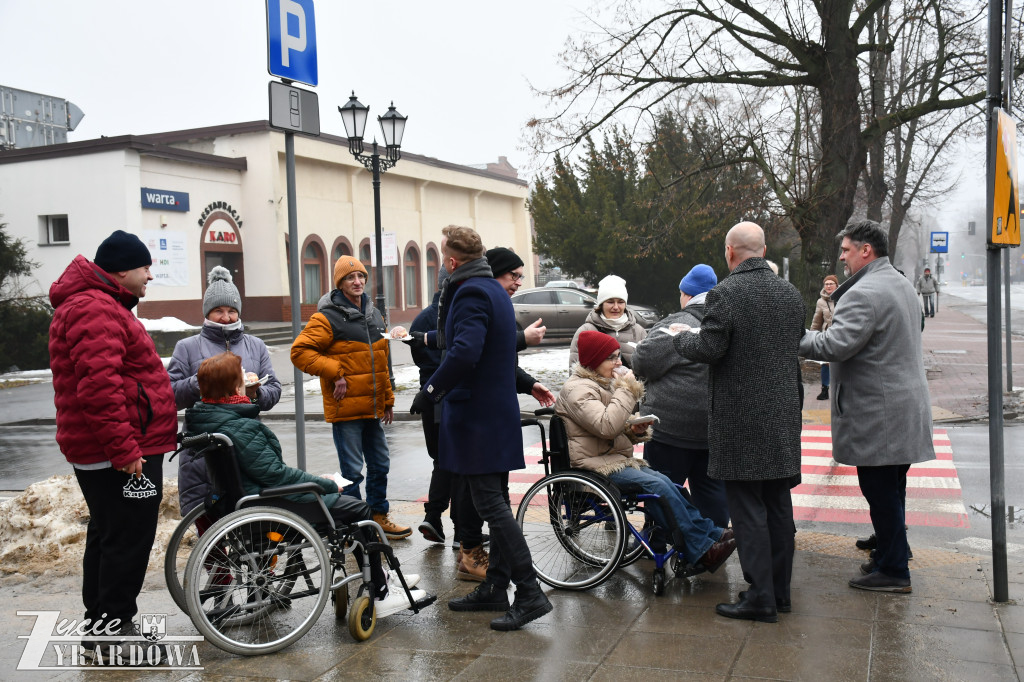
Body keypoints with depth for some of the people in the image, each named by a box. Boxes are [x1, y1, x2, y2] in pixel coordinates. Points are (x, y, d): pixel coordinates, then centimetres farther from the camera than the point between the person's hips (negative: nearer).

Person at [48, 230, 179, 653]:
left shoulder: (98, 305, 19)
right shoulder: (97, 311, -18)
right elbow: (99, 386, -27)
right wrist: (124, 448, -27)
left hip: (97, 451, 12)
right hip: (123, 454, -12)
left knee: (107, 535, 18)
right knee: (129, 539, -4)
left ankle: (100, 624, 29)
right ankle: (112, 627, 4)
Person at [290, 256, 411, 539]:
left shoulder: (374, 315, 14)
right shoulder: (327, 318, -10)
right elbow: (299, 351, -16)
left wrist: (388, 399, 19)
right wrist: (335, 374, -18)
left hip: (372, 408, 7)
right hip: (345, 408, -7)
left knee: (380, 465, 15)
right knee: (352, 470, -1)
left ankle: (378, 516, 30)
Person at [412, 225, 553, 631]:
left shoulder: (471, 293, -16)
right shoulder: (494, 290, 16)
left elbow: (464, 352, -29)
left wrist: (430, 390, -20)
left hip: (477, 414, -10)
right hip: (498, 411, 10)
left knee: (490, 503, -8)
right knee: (493, 502, 15)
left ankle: (530, 593, -7)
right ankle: (495, 589, 24)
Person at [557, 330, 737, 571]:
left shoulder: (601, 384, 20)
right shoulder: (577, 389, -11)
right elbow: (606, 426, -26)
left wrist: (634, 430, 3)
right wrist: (626, 390, -16)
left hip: (614, 459, 9)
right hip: (594, 465, -9)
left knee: (664, 484, -15)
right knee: (659, 485, -23)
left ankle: (711, 535, -18)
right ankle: (702, 550, -20)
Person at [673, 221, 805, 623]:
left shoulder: (725, 293, -14)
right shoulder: (790, 293, 8)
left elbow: (709, 349, -17)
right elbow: (796, 346, 16)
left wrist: (680, 337, 2)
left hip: (740, 417, -7)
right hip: (783, 415, 7)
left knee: (748, 507, -1)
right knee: (778, 503, 13)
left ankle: (760, 597, 3)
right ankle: (780, 590, 23)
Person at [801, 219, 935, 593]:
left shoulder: (864, 293, -18)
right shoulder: (901, 284, 16)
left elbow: (835, 345, -25)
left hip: (879, 414, -10)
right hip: (904, 404, 10)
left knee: (881, 492, -2)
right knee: (890, 490, 18)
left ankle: (893, 571, 6)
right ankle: (891, 552, 28)